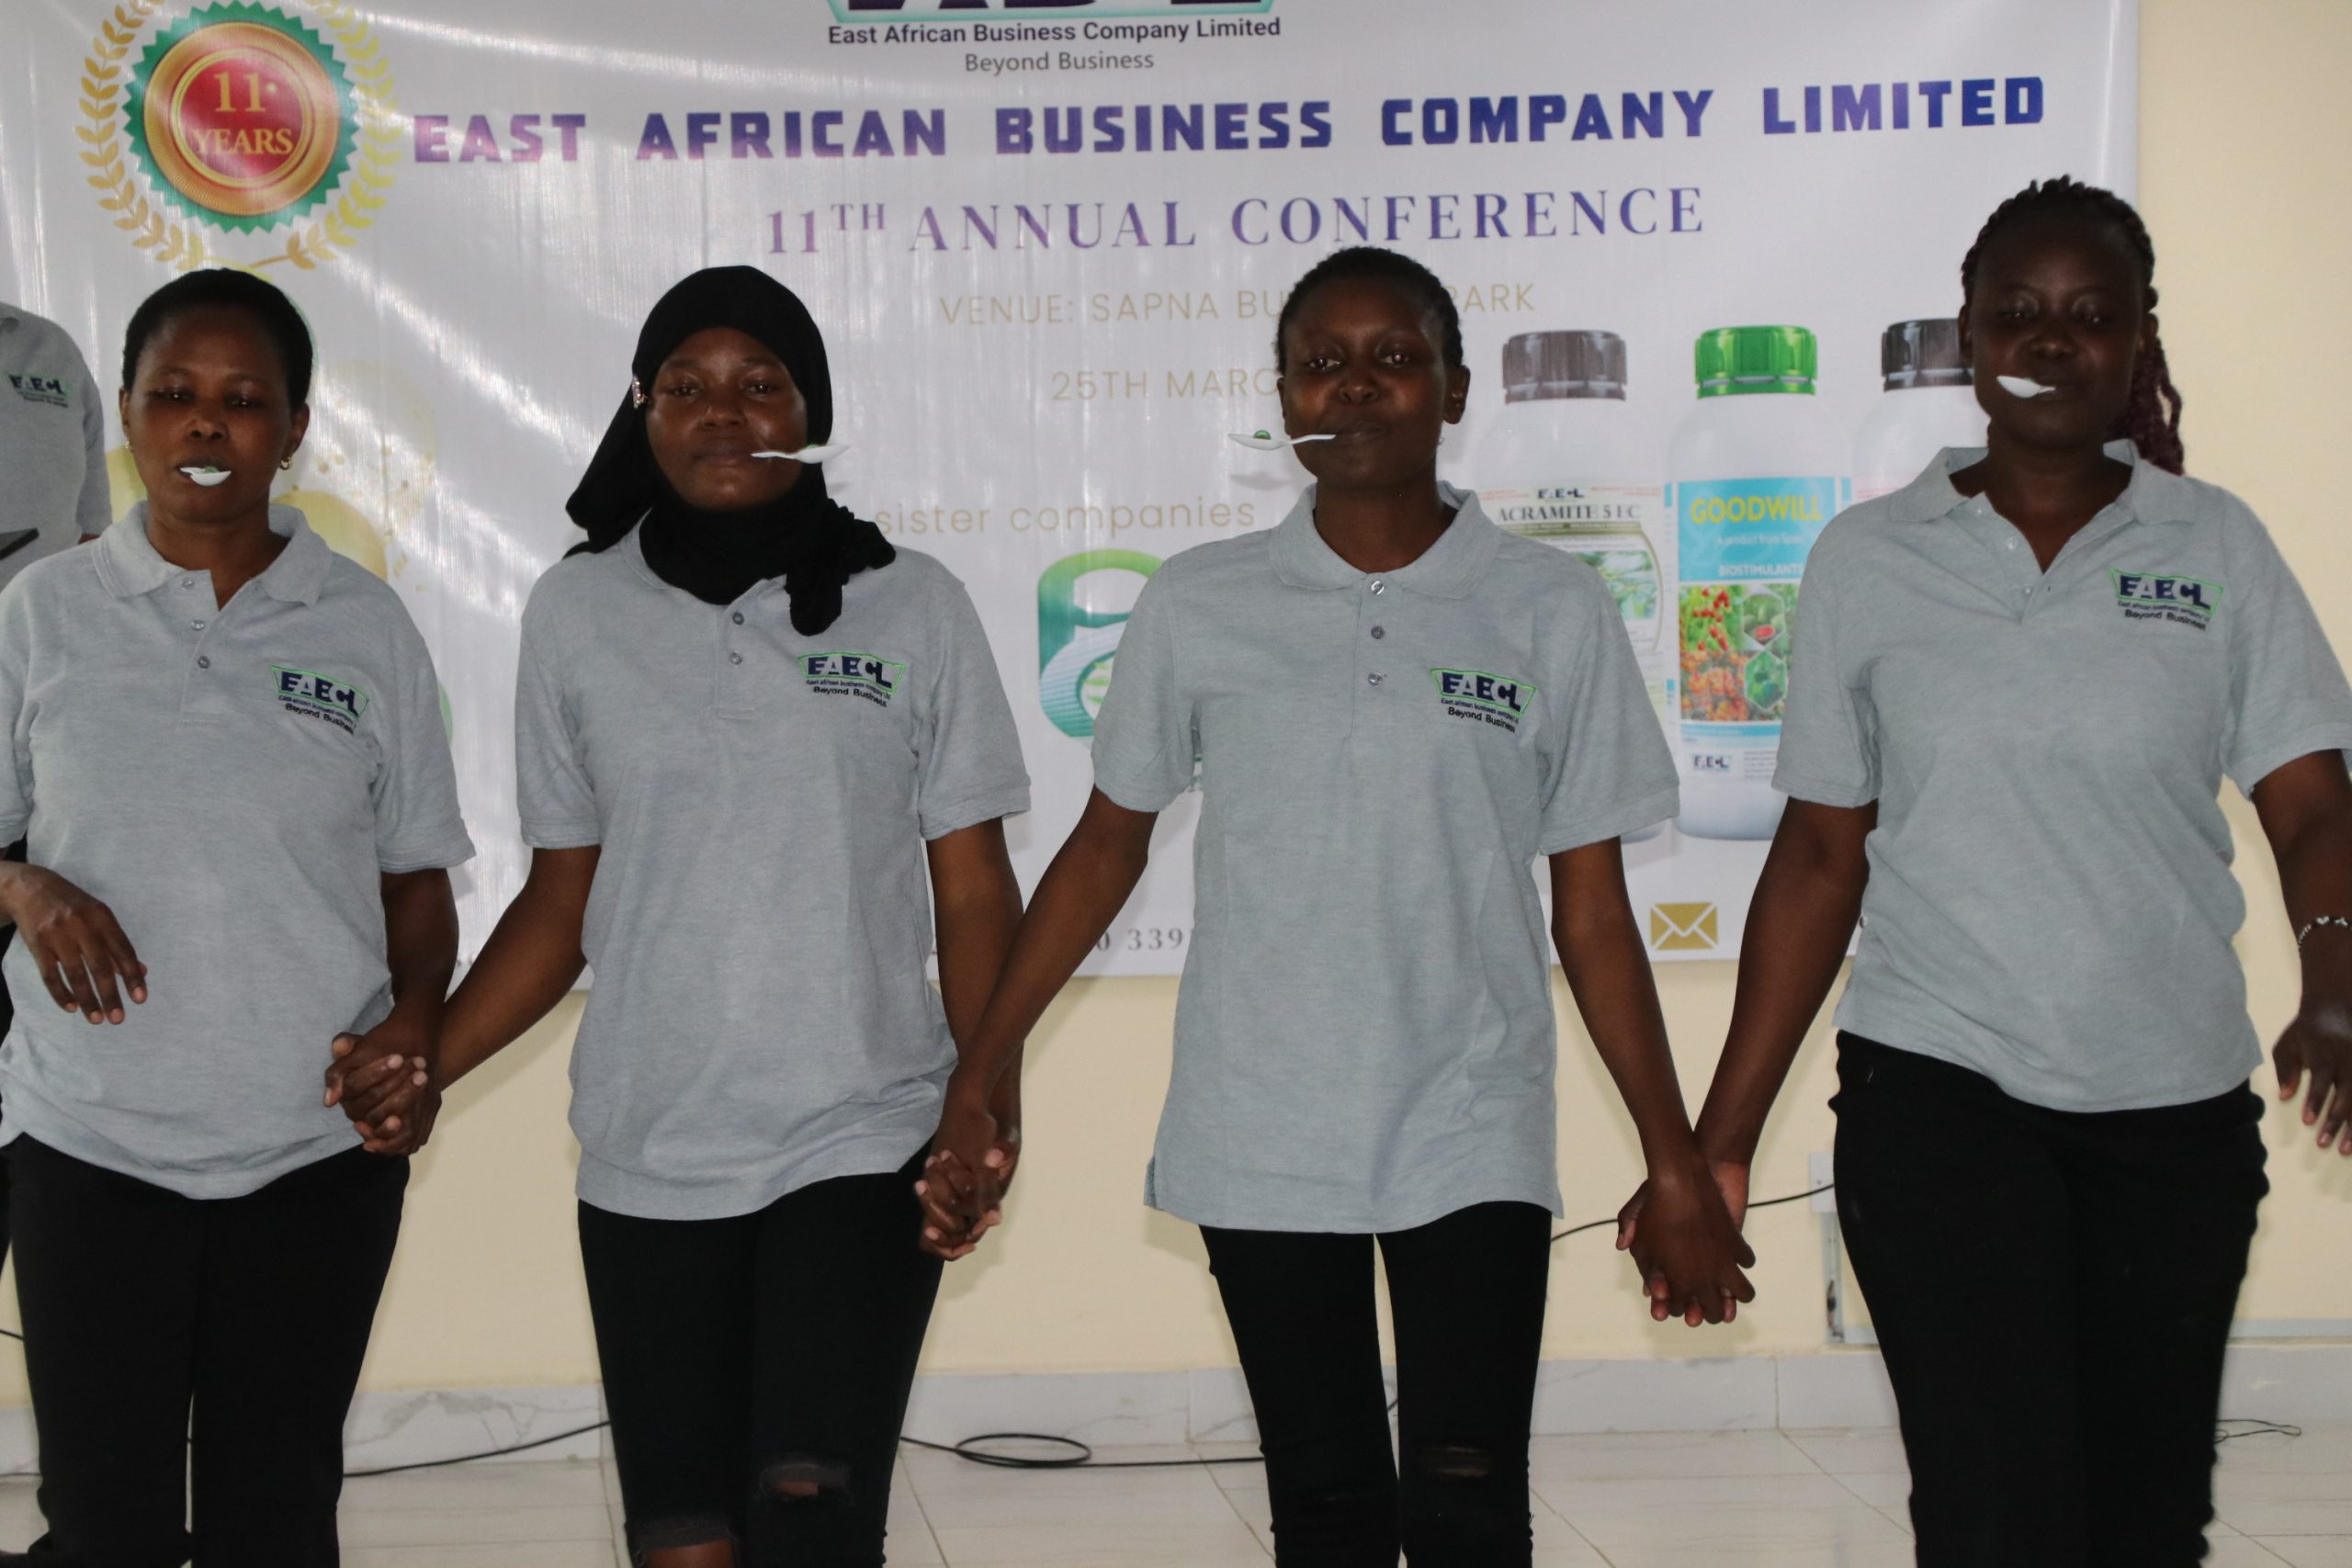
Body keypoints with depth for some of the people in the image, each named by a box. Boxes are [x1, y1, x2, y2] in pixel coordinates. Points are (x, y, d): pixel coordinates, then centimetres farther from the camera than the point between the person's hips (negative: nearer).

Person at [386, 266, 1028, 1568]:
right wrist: (420, 1064, -5)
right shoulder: (578, 613, 6)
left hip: (862, 1149, -2)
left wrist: (990, 1097, -11)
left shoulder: (911, 606, 2)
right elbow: (563, 898, 10)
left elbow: (972, 891, 3)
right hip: (647, 1163, 2)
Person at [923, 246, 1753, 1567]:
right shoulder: (1198, 607, 1)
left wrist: (1678, 1167, 2)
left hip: (1472, 1138, -1)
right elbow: (1109, 846, 9)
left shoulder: (1554, 612, -1)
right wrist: (977, 1082, 5)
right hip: (1259, 1143, 1)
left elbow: (1593, 915, 3)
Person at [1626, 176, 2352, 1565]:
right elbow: (1822, 853, 6)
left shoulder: (2215, 547, 5)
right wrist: (1722, 1137, 3)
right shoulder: (1870, 559, 4)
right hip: (1936, 1090, -1)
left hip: (2177, 1102, 2)